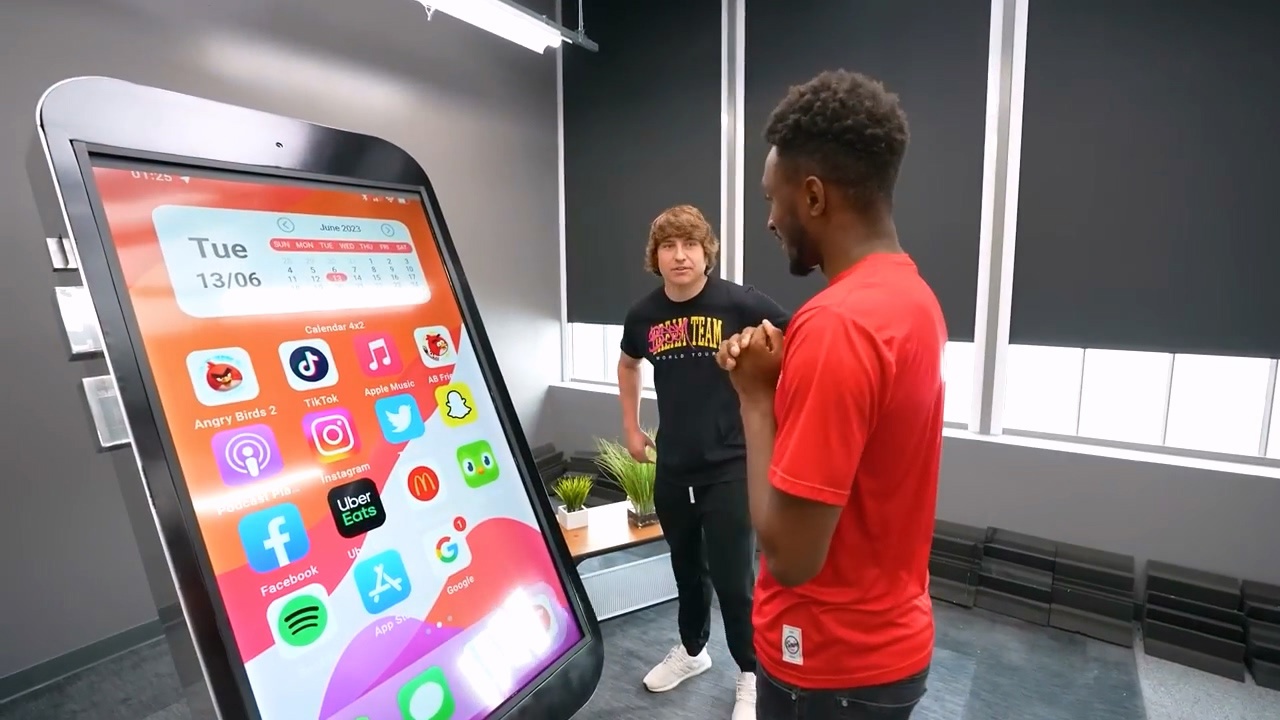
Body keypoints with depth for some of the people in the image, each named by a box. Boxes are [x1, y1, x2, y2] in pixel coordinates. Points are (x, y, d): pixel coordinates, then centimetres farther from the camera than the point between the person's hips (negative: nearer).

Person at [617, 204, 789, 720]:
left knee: (732, 577, 2)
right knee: (686, 568, 21)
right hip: (671, 467, 4)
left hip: (729, 465, -4)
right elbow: (628, 364, 20)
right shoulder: (644, 314, 0)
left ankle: (752, 676, 28)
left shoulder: (740, 304, -14)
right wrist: (631, 429, 18)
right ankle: (691, 650, 45)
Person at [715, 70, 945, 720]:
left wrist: (755, 393, -18)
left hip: (832, 661, -8)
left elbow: (790, 554, -27)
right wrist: (785, 374, -4)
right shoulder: (912, 296, 1)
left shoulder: (835, 323, -29)